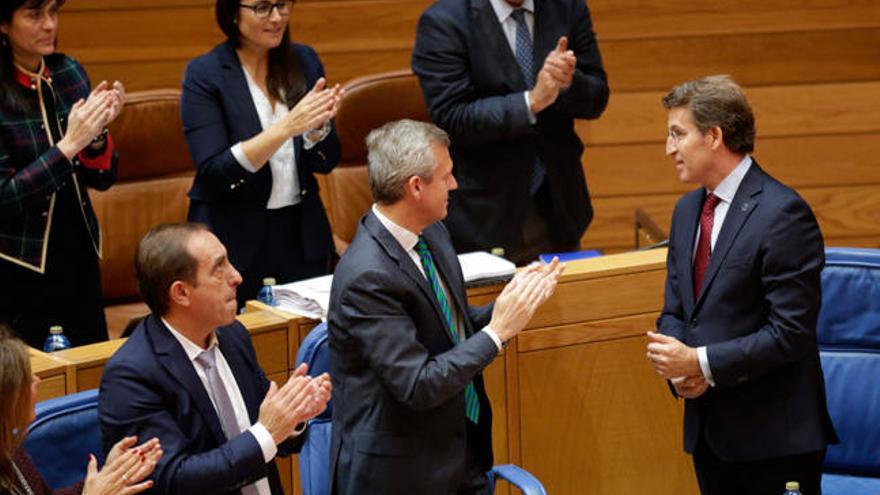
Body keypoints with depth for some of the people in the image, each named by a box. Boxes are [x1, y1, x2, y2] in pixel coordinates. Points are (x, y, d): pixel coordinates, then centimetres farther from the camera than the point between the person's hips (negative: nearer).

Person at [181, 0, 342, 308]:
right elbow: (214, 172, -17)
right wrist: (287, 127, -25)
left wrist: (317, 124, -16)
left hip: (302, 236, 4)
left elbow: (325, 162, 5)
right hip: (235, 243, -4)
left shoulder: (304, 61, 3)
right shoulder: (204, 74, -9)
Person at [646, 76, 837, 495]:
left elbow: (791, 332, -18)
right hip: (708, 429, 8)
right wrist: (678, 363, -5)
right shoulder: (688, 209, 12)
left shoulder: (783, 214, -15)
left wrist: (701, 363, -18)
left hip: (773, 433, -7)